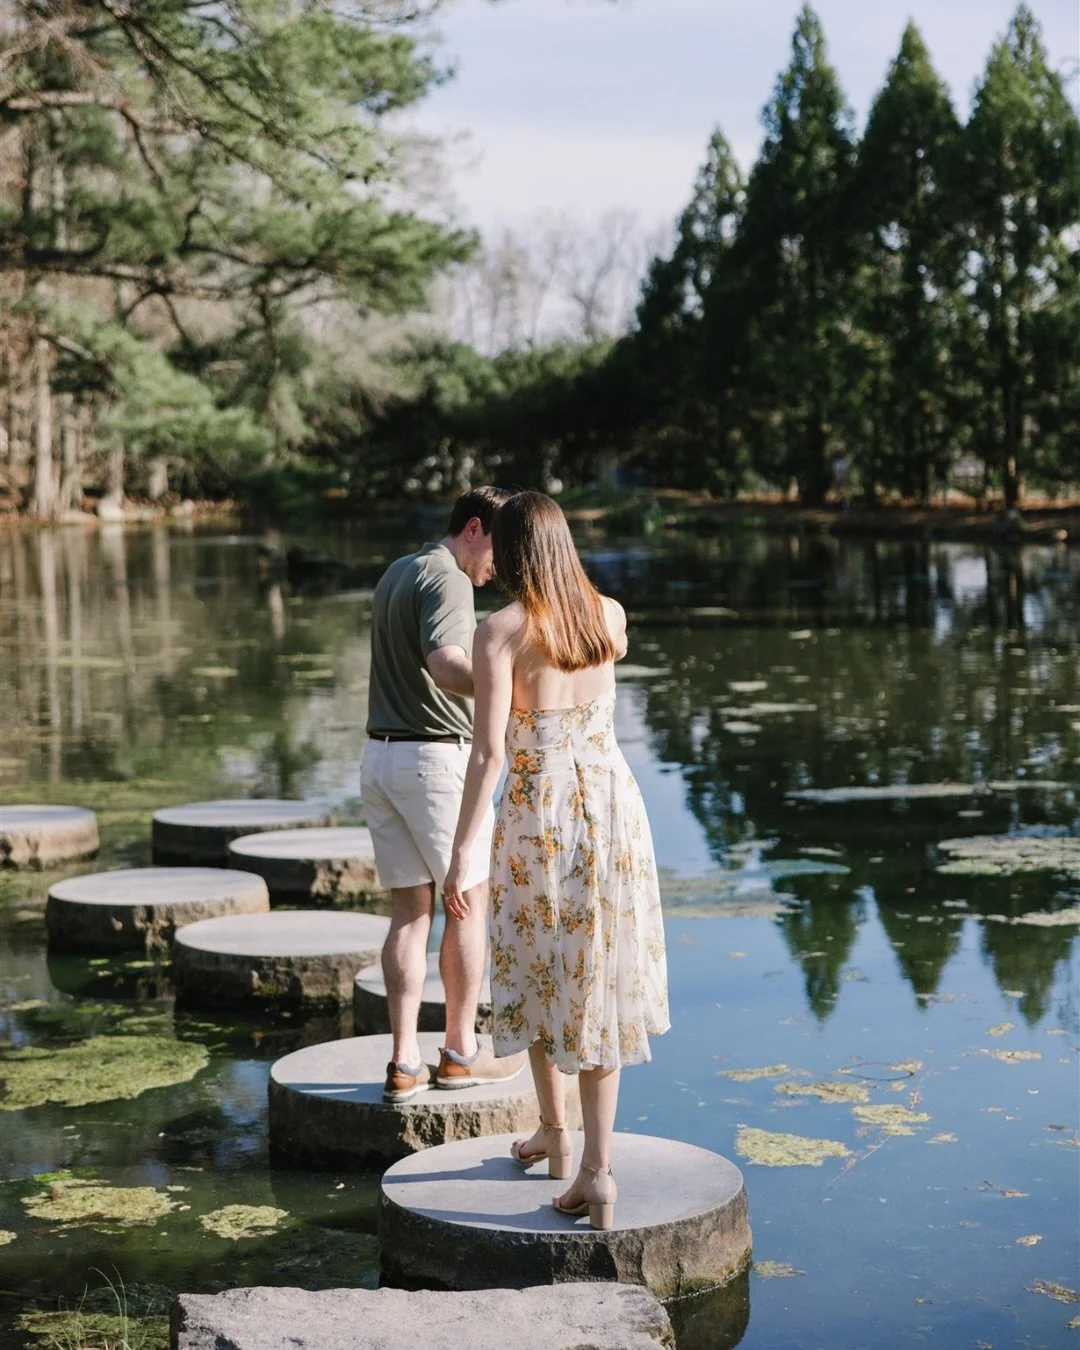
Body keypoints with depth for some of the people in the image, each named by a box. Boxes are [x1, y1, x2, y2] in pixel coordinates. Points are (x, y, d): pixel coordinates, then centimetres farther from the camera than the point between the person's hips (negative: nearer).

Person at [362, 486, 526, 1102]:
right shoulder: (447, 579, -13)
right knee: (470, 903, 6)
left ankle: (405, 1062, 5)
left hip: (382, 758, 8)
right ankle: (460, 1052, 12)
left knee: (411, 911, 9)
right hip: (439, 758, -8)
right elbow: (445, 666, -29)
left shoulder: (397, 572, 17)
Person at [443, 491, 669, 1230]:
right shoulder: (610, 614, 1)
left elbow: (489, 750, -18)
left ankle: (555, 1129, 32)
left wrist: (461, 855, -16)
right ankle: (597, 1164, 2)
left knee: (538, 975, 18)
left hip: (537, 817, -3)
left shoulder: (501, 630, -13)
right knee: (598, 981, 7)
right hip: (613, 805, 4)